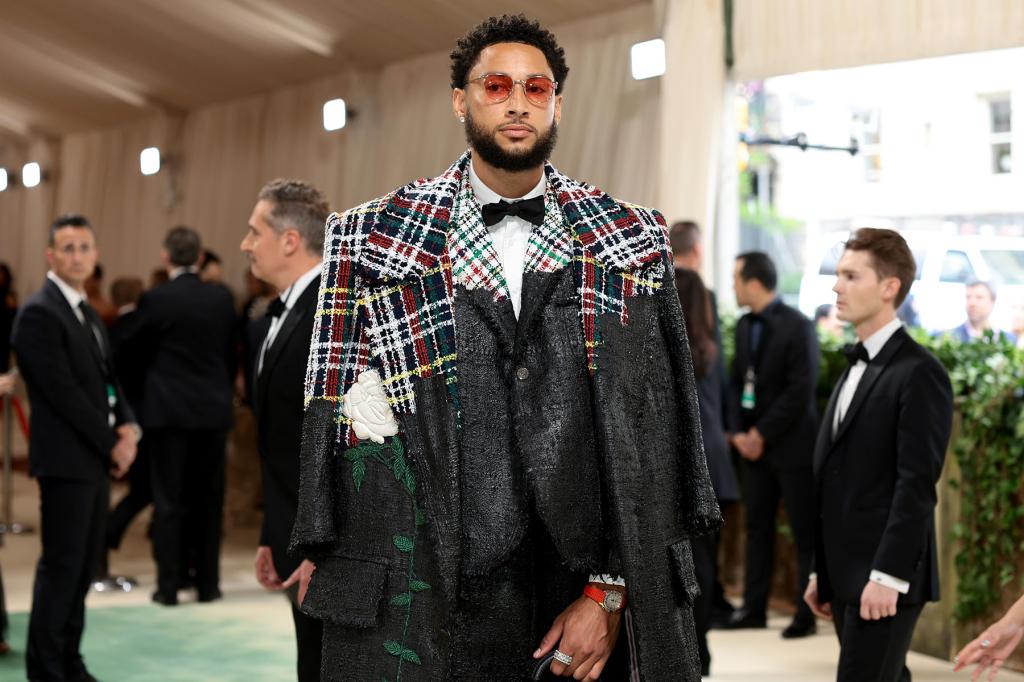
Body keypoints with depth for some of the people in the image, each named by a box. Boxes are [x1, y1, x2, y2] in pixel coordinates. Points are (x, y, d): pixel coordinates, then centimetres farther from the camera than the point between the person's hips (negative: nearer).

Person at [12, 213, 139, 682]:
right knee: (61, 565, -4)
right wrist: (111, 444, -13)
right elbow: (64, 392, -17)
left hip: (97, 458, 8)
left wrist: (128, 427, -1)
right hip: (66, 459, -8)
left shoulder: (88, 314, 16)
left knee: (84, 564, 10)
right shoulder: (39, 313, -12)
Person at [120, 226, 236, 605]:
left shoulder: (156, 300, -11)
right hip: (213, 410, 3)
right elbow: (231, 353, 8)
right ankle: (208, 582, 15)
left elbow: (130, 347, 0)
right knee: (208, 498, 11)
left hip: (168, 409, -3)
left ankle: (168, 585, 3)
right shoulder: (222, 299, 0)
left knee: (169, 500, 3)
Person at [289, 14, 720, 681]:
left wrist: (608, 594, -5)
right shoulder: (375, 237, 4)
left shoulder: (629, 243, 5)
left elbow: (649, 432, 0)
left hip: (578, 600, 1)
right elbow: (335, 409, 4)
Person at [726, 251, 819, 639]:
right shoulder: (744, 326, 9)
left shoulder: (797, 327, -13)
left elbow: (801, 391, -16)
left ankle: (806, 615, 5)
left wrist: (763, 434, -14)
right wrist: (738, 432, 0)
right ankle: (754, 608, 17)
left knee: (804, 532, 0)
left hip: (791, 443, -7)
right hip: (753, 443, 7)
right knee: (757, 527, 10)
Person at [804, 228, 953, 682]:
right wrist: (821, 572, 16)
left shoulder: (918, 373, -10)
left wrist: (888, 576, -21)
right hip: (846, 577, 8)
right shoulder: (855, 369, 17)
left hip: (885, 579, -8)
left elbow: (917, 484, -17)